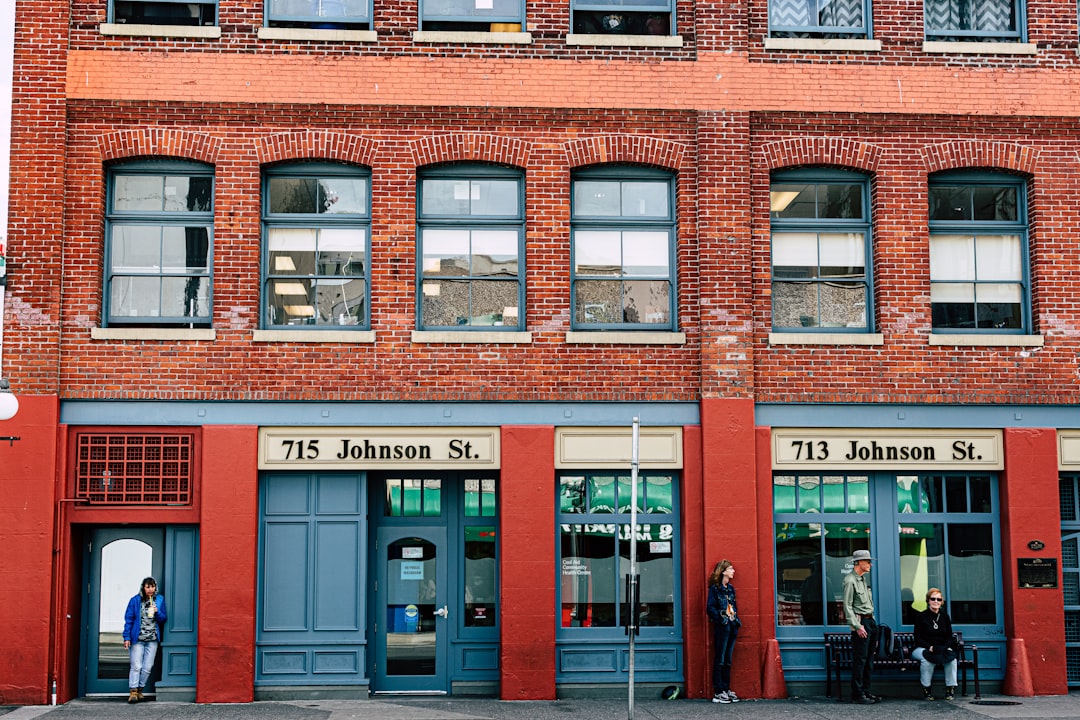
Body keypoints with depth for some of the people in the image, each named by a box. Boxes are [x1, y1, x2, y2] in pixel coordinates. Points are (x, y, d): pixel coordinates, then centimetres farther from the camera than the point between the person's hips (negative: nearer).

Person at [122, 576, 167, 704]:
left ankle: (140, 690, 15)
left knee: (147, 667, 3)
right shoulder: (135, 601, -1)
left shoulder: (159, 600, 6)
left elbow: (164, 619, 10)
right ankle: (133, 692, -4)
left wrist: (157, 612, -11)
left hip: (152, 640, 3)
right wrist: (127, 637, -6)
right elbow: (128, 620, 0)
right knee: (136, 666, -7)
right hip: (137, 639, -2)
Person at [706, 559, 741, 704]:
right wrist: (722, 615, -20)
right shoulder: (714, 588, -6)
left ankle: (727, 689, 15)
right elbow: (710, 608, -11)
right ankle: (718, 692, -2)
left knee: (728, 660, 10)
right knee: (719, 660, -4)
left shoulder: (731, 588, 15)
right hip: (721, 627, -7)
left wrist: (736, 620, 9)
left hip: (732, 627, 7)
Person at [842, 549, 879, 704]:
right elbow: (847, 607, -16)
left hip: (871, 621, 9)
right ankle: (857, 694, -5)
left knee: (869, 660, 11)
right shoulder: (850, 580, -11)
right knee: (859, 660, -8)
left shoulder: (863, 578, 18)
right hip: (861, 622, -9)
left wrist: (873, 622, 18)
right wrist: (857, 626, -20)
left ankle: (866, 691, 17)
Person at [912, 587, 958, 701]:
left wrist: (945, 648, -10)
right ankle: (926, 689, -24)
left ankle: (950, 689, -22)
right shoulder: (921, 617, 1)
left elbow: (949, 636, 11)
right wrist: (929, 647, -19)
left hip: (942, 648, 3)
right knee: (927, 658, -36)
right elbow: (917, 638, -3)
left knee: (952, 657, -28)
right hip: (922, 648, -3)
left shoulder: (945, 616, 13)